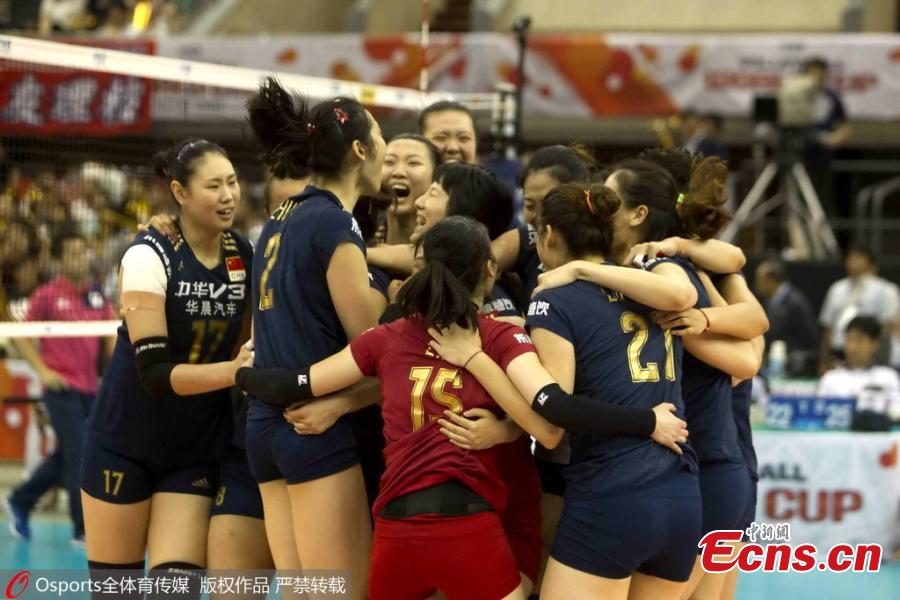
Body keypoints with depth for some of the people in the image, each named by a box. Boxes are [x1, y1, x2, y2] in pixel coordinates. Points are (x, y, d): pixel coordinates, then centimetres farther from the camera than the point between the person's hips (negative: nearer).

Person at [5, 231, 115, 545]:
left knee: (64, 457, 14)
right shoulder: (47, 295, -5)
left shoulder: (97, 295, 8)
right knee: (77, 457, -9)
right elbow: (22, 336, 0)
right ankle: (84, 529, -5)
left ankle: (20, 501, 33)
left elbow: (112, 335, 12)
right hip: (61, 387, -6)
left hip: (89, 387, 6)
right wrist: (43, 370, -10)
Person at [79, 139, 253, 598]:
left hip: (196, 452, 3)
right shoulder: (149, 256, -16)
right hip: (125, 444, -3)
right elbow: (154, 372, -24)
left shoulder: (244, 257, -2)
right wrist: (231, 371, -37)